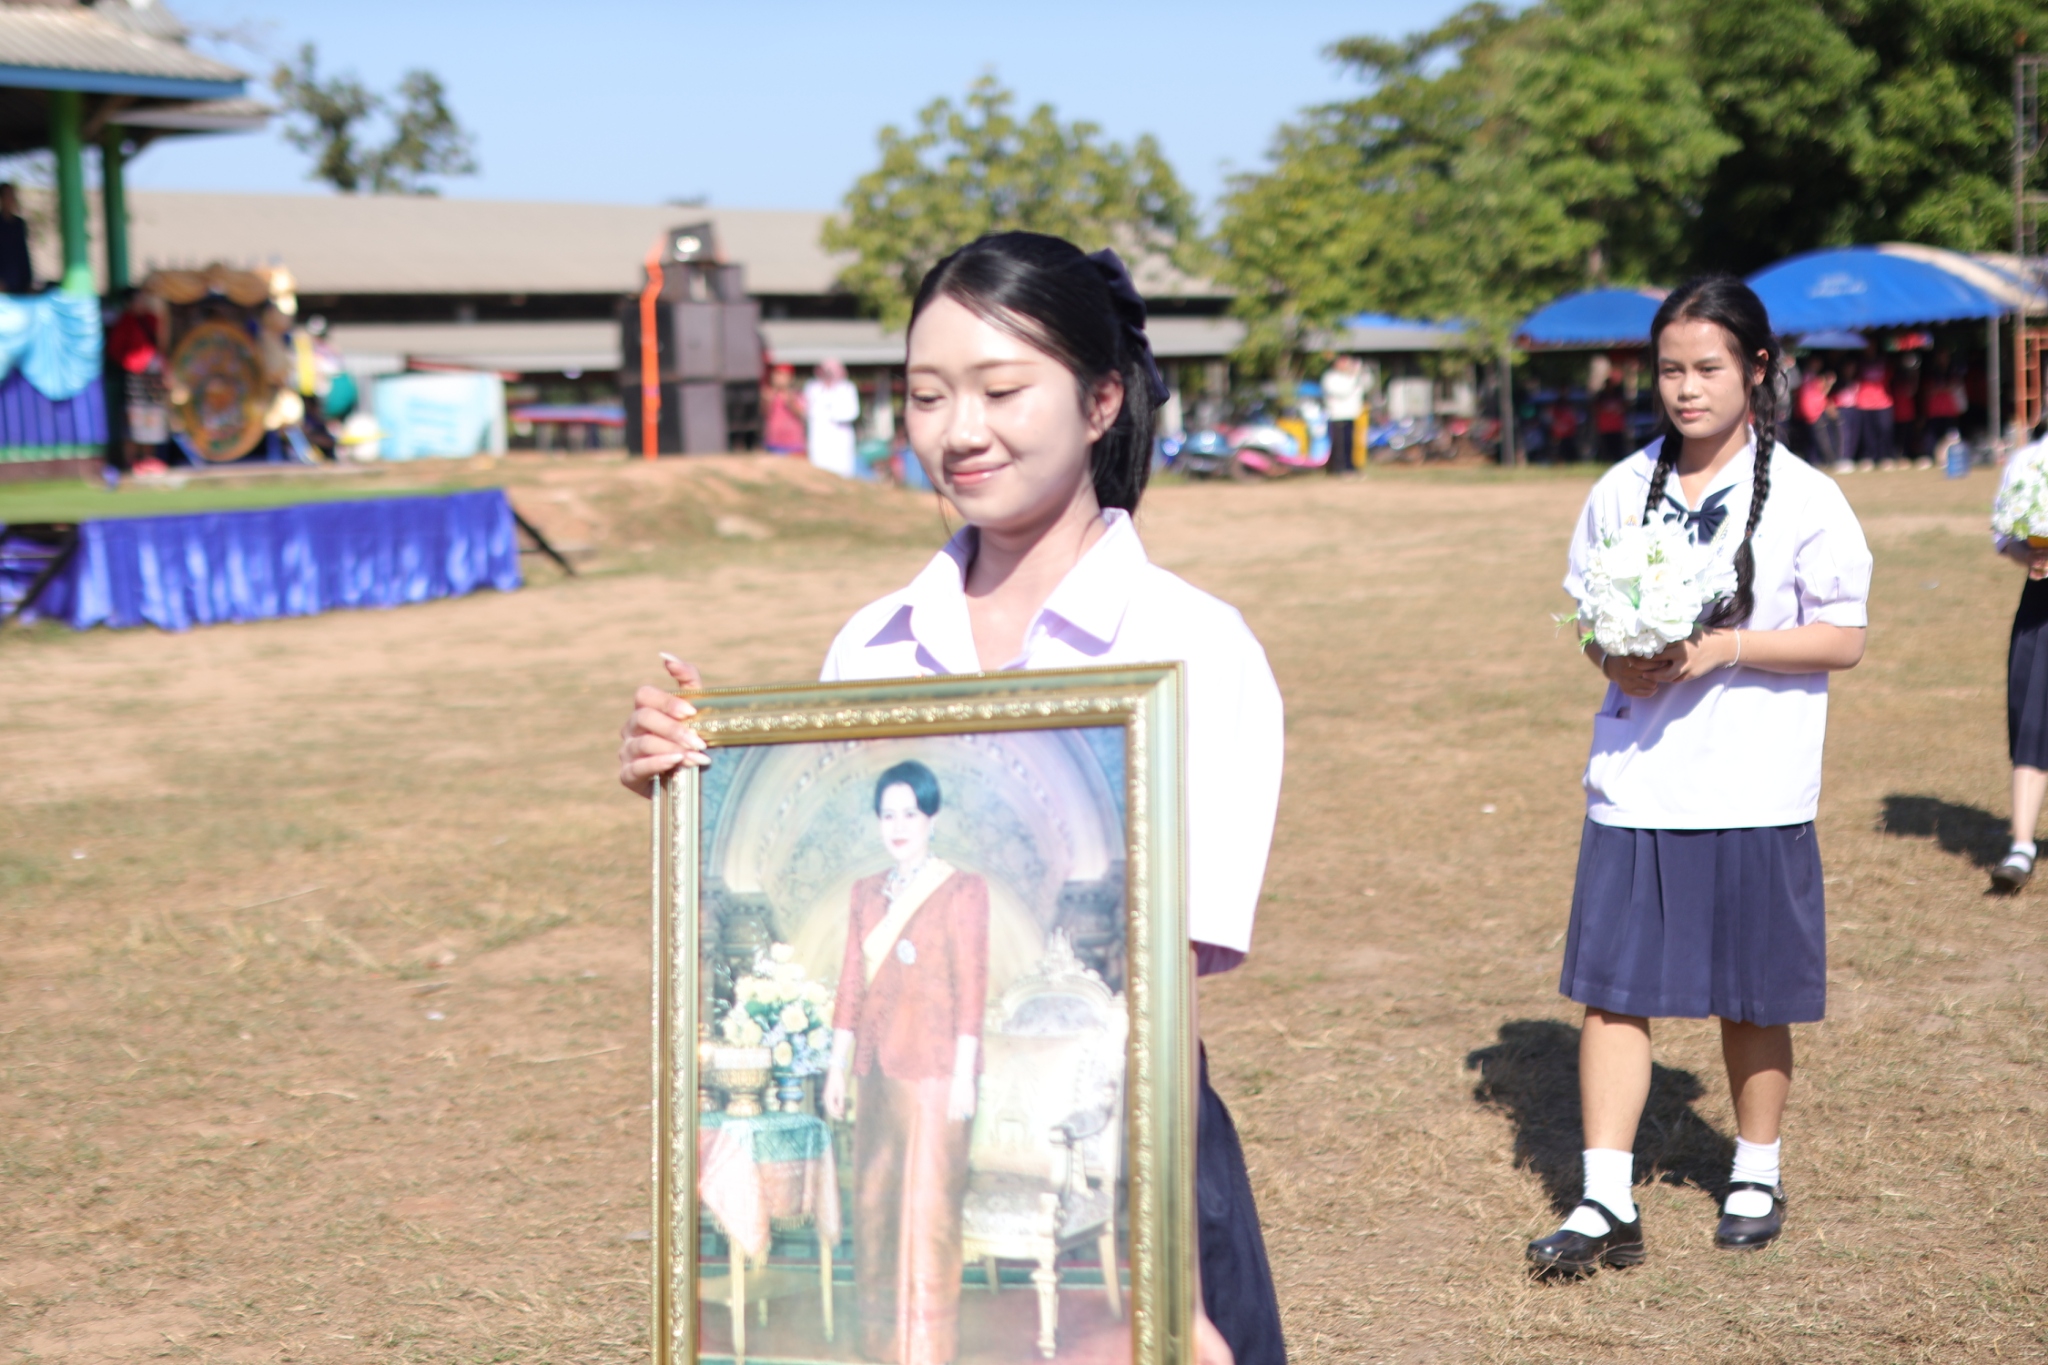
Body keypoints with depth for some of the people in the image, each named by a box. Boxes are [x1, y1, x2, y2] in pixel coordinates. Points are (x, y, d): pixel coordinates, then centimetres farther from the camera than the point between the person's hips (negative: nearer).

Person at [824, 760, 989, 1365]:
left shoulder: (962, 890, -3)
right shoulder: (866, 892, 13)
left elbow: (971, 985, -7)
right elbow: (852, 982, 13)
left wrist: (964, 1072, -11)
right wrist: (837, 1066, 10)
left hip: (933, 1067, -6)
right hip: (877, 1066, 6)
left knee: (929, 1202, -4)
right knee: (874, 1199, 8)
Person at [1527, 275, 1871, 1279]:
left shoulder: (1804, 499, -4)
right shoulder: (1623, 489, 6)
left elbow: (1843, 638, -4)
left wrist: (1725, 647, -17)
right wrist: (1613, 659, -7)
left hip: (1754, 791, -3)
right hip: (1633, 784, 3)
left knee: (1751, 999, 9)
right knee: (1611, 990, -2)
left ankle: (1757, 1175, 28)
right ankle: (1606, 1205, 1)